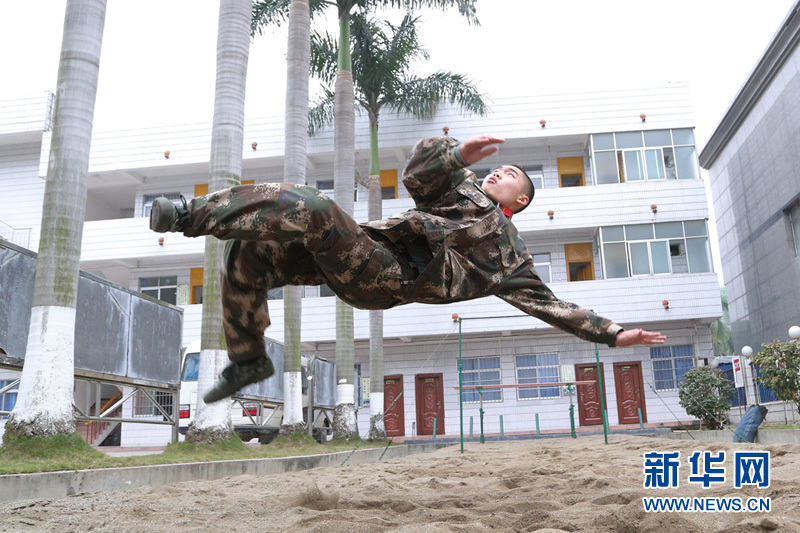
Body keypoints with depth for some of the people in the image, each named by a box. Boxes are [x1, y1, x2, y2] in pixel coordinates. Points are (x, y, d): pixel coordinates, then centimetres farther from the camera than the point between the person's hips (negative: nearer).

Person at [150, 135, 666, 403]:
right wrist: (458, 153, -3)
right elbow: (418, 172, 14)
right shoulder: (462, 187, 30)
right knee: (249, 255, -2)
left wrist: (610, 331, 10)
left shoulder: (509, 254, 19)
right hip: (354, 259, 6)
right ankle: (249, 358, 11)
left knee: (308, 206, -29)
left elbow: (548, 303, 15)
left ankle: (194, 215, -15)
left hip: (385, 275, -6)